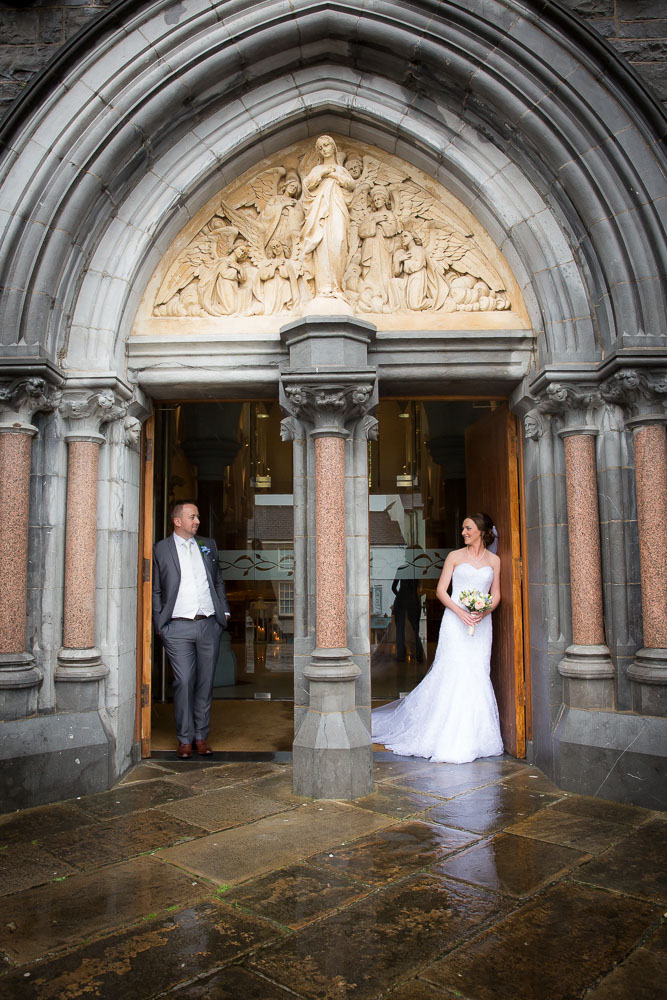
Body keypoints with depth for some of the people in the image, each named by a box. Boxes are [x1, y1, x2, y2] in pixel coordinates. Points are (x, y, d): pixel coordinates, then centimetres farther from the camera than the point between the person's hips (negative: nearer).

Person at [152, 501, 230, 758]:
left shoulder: (208, 545, 14)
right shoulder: (161, 549, 4)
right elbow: (156, 590, 4)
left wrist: (224, 612, 10)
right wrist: (160, 624, -2)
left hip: (209, 624, 3)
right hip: (178, 627, -3)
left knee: (205, 682, 7)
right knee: (183, 682, -4)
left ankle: (201, 736, 18)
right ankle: (185, 739, 9)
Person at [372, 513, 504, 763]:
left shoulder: (494, 560, 10)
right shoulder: (455, 556, 4)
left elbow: (496, 594, 10)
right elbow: (441, 590, 1)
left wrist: (484, 612, -10)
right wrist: (460, 611, -13)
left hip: (481, 623, 2)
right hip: (455, 620, -2)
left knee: (477, 675, 1)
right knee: (451, 673, -9)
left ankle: (473, 736, 12)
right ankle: (447, 736, 1)